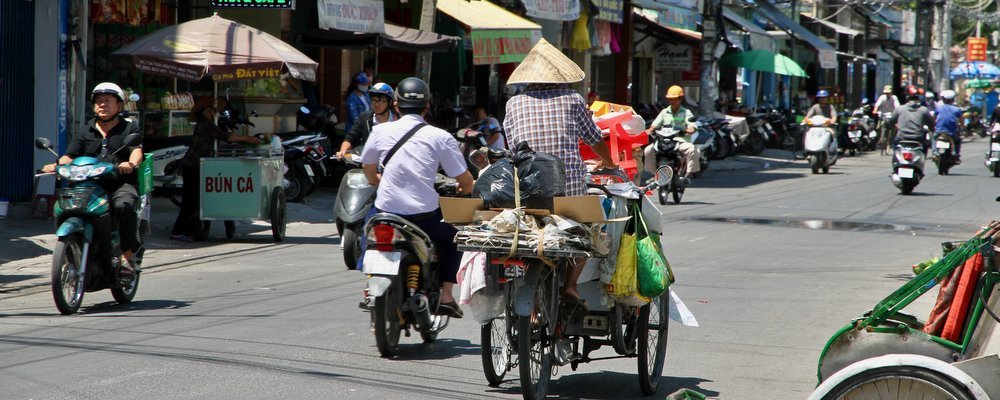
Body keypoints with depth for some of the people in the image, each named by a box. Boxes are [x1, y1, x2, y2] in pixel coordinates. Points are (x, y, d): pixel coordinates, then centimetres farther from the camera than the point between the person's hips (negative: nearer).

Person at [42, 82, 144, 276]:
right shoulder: (85, 133, 19)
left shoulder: (130, 127, 12)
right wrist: (57, 165, -17)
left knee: (124, 205, -36)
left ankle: (128, 256, -30)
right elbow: (69, 156, 6)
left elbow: (137, 149, -7)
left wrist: (131, 163, -31)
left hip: (121, 184, -3)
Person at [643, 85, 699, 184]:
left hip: (681, 141, -3)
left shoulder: (686, 113, 9)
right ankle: (654, 173, -4)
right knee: (648, 150, -18)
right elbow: (655, 124, 9)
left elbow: (692, 126, -5)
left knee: (692, 150, -34)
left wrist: (690, 130, -29)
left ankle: (688, 174, -25)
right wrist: (649, 130, -13)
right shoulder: (664, 112, 17)